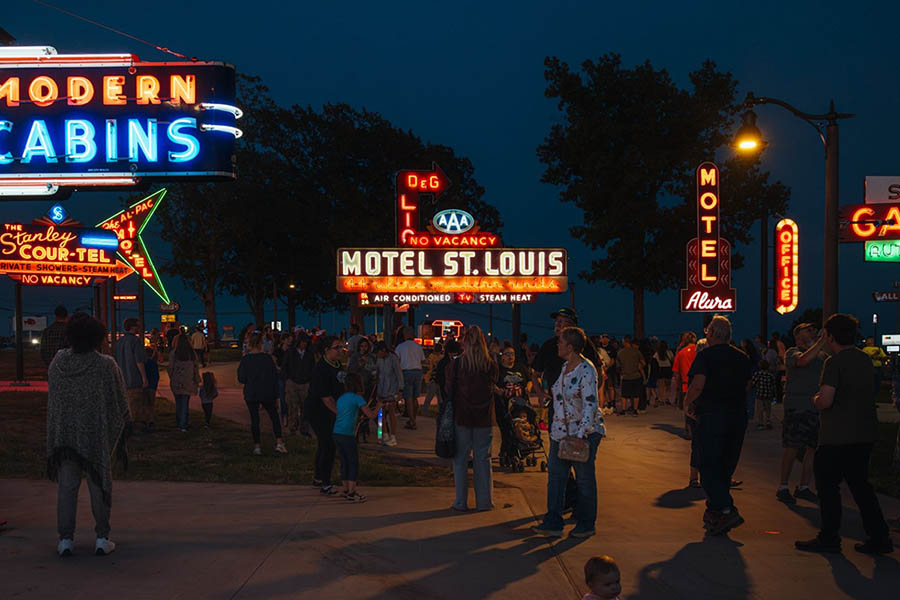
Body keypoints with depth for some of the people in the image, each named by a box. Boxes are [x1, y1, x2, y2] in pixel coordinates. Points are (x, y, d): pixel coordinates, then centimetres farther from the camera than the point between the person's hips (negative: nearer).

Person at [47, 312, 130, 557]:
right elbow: (119, 400, -7)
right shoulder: (106, 365, -16)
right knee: (99, 482, 8)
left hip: (64, 432, 2)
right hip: (98, 433, -2)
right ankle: (102, 538, 12)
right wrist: (125, 421, 9)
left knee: (67, 484, 9)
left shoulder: (58, 362, -6)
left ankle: (65, 539, 11)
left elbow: (52, 397, 8)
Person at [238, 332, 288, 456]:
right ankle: (279, 442, 3)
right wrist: (275, 393, 7)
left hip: (251, 394, -1)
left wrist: (239, 369, 10)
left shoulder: (245, 359, -10)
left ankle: (257, 446, 7)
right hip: (267, 394, 1)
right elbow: (275, 376, -1)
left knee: (254, 419, 7)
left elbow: (242, 379, -9)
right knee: (274, 416, 12)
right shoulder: (267, 358, -5)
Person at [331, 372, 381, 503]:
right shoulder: (357, 398, -5)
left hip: (336, 433, 7)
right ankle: (351, 493, -1)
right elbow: (371, 415, -6)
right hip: (347, 434, -7)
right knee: (354, 463, 1)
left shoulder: (340, 398, 16)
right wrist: (378, 407, 13)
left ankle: (346, 490, 24)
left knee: (344, 462, 16)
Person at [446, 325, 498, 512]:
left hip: (462, 417, -2)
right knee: (483, 458, 11)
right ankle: (484, 502, 15)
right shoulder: (491, 366, -6)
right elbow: (494, 386, 7)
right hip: (484, 418, 2)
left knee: (460, 459, 8)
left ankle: (461, 502, 11)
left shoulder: (455, 365, -11)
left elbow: (448, 391, -5)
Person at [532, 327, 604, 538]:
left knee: (584, 479, 5)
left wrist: (581, 434, -26)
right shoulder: (565, 366, 9)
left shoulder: (586, 370, -18)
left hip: (584, 433, -8)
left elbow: (590, 405, -22)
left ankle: (586, 525, 18)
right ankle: (553, 523, 9)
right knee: (555, 475, 5)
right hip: (560, 431, 8)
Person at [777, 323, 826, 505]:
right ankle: (783, 487, 5)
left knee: (813, 448, 5)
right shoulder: (792, 352, -1)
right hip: (797, 407, -6)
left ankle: (803, 487, 16)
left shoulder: (822, 356, 17)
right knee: (793, 448, -5)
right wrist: (820, 343, -22)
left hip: (817, 408, 6)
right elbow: (803, 360, -22)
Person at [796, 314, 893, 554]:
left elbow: (825, 401, -24)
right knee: (860, 484, 15)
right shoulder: (865, 359, 10)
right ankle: (879, 538, 14)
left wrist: (816, 399, -2)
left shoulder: (835, 362, -16)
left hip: (838, 437, -8)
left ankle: (829, 539, 9)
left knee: (827, 485, 4)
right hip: (865, 434, 8)